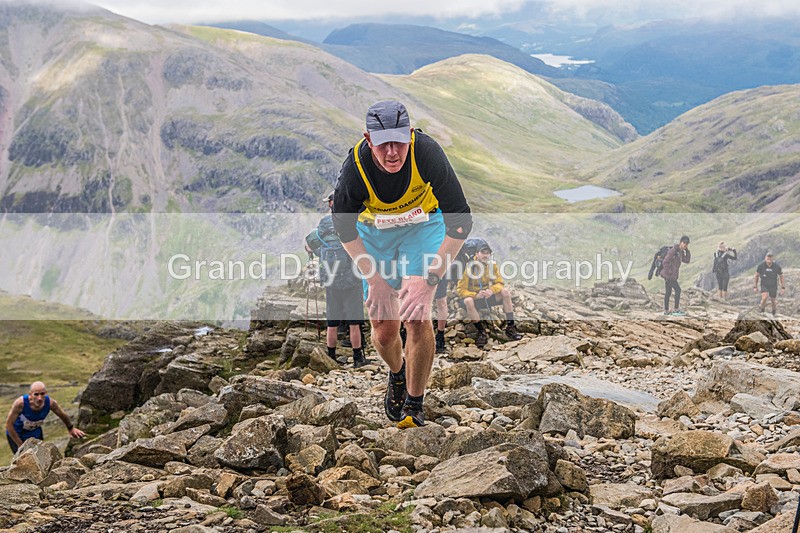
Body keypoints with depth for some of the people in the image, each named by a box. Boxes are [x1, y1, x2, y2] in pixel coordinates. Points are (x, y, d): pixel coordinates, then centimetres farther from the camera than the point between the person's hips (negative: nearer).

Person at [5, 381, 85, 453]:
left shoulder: (50, 403, -27)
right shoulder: (20, 403, -37)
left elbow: (63, 415, -3)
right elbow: (9, 424, -24)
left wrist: (71, 429, 15)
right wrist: (20, 445, -18)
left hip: (35, 433, 4)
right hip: (16, 434, -4)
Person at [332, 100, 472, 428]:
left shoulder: (426, 152, -35)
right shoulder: (355, 167, -31)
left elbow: (460, 221, -31)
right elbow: (344, 227, -13)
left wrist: (429, 278, -37)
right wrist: (374, 280, -19)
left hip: (423, 224, -1)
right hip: (375, 231, 1)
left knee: (417, 318, -17)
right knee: (384, 330, 1)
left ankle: (414, 408, 0)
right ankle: (397, 374, 36)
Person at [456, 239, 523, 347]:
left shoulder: (492, 265, -4)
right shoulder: (469, 267, -16)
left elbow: (500, 283, -3)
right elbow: (460, 289, -17)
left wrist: (492, 290, -27)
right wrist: (476, 295, -33)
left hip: (489, 297, 4)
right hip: (474, 298, -4)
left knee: (505, 292, -20)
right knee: (468, 301, -37)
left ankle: (510, 327, -14)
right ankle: (481, 332, -24)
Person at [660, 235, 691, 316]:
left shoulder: (680, 252, 14)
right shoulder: (673, 250, -15)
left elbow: (687, 260, 17)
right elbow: (665, 262, -21)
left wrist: (687, 250, 7)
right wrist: (669, 272, -20)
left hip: (672, 275, 9)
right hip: (669, 275, -9)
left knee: (668, 292, 11)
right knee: (677, 290, -8)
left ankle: (666, 310, 16)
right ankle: (676, 310, -5)